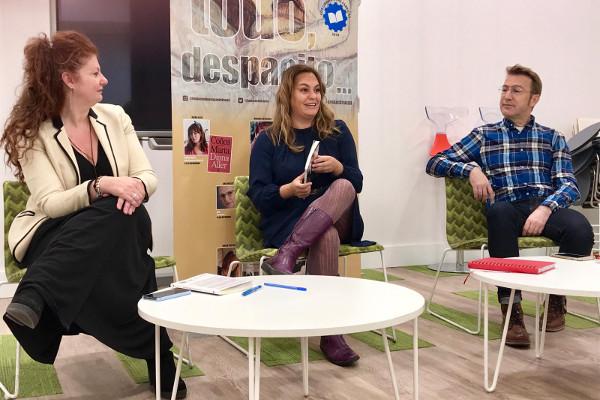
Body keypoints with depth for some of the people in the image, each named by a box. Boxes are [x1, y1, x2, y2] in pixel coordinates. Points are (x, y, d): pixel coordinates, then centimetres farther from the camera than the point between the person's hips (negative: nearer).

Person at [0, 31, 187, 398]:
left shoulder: (115, 117, 6)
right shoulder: (32, 132, -8)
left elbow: (148, 176, 1)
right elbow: (50, 203, -18)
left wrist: (135, 187, -25)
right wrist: (101, 186, -36)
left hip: (118, 233, 5)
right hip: (55, 236, -4)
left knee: (131, 215, -32)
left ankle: (34, 299, -37)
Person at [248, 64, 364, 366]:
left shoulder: (337, 131, 10)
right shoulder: (268, 140, 5)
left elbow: (357, 182, 6)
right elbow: (258, 196, -2)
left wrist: (337, 167, -17)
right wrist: (289, 189, -23)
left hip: (338, 219, 2)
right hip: (287, 222, -2)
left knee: (343, 188, -32)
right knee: (326, 237, -37)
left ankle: (286, 256, -46)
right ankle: (330, 334, -34)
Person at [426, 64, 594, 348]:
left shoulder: (552, 138, 21)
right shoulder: (484, 135, 19)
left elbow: (568, 184, 6)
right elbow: (434, 164, 12)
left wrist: (546, 208, -16)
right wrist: (471, 169, -8)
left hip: (546, 207, 1)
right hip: (508, 209, -1)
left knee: (580, 229, -33)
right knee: (498, 211, -39)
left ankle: (557, 296, -3)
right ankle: (511, 309, -30)